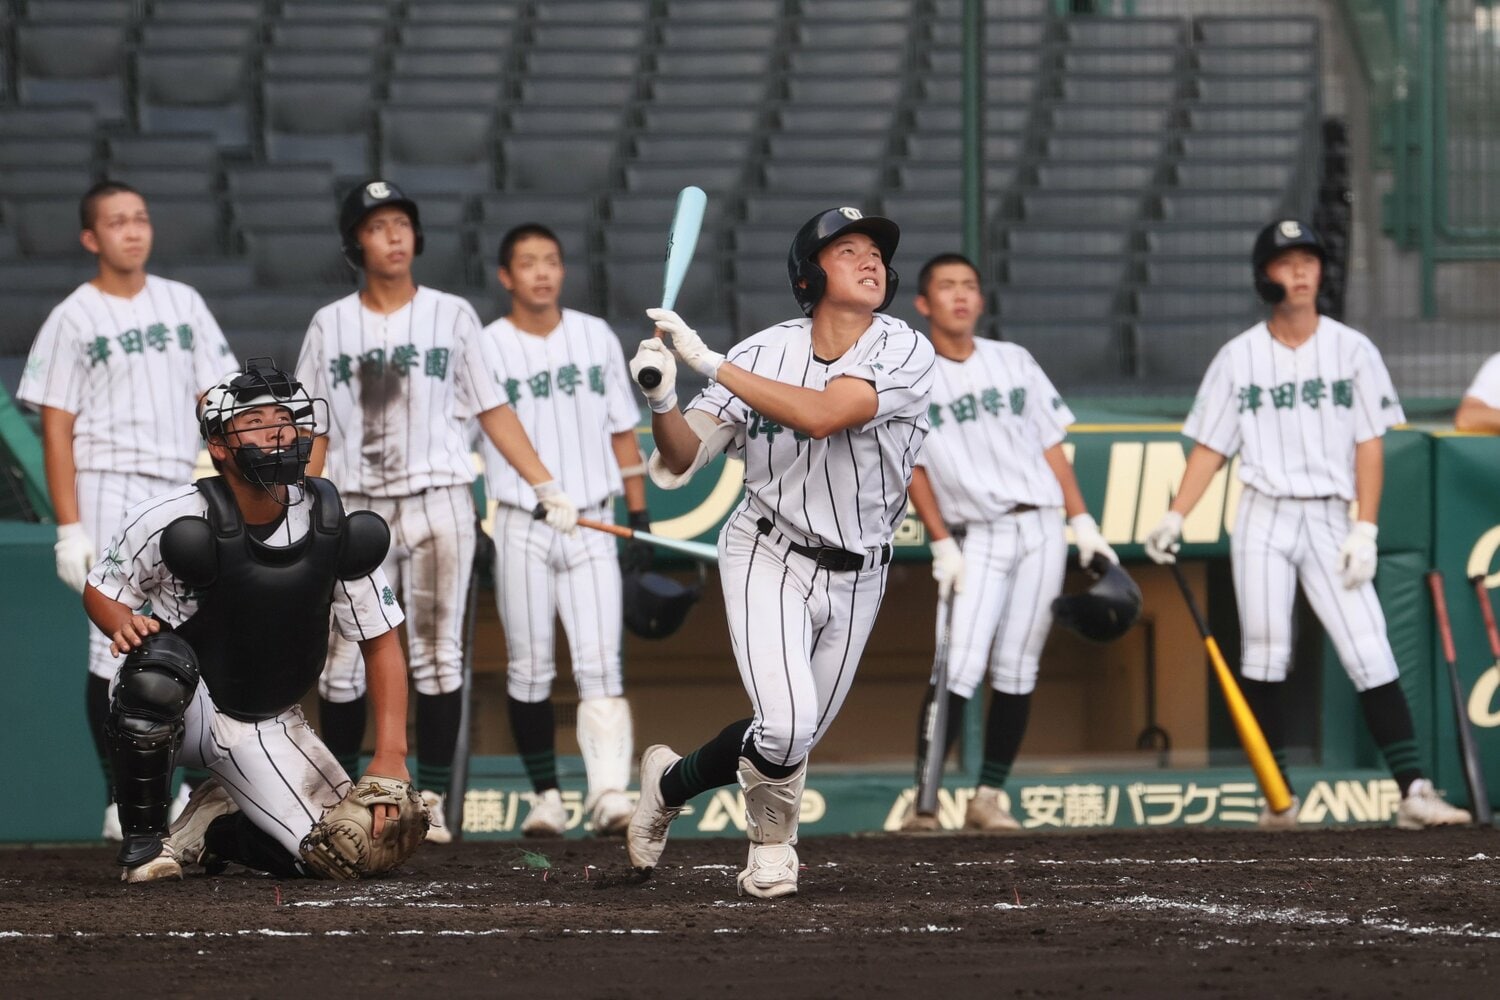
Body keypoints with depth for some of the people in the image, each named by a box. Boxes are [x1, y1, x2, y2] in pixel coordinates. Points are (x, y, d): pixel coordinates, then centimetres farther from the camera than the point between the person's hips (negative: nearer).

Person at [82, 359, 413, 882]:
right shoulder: (169, 520, -19)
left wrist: (391, 756, -12)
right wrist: (124, 625, -28)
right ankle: (142, 838, -17)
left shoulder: (333, 530, -10)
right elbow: (100, 591, -3)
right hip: (180, 706, -3)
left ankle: (212, 824, 17)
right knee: (159, 660, -39)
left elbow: (381, 642, -3)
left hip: (268, 729, 3)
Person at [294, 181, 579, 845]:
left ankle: (431, 802, 2)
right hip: (357, 510, 1)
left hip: (439, 502, -1)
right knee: (343, 660, -1)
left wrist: (547, 486, -2)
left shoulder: (452, 316, 6)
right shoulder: (331, 325, 9)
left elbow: (493, 410, 6)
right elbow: (315, 431, 10)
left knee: (437, 655, -1)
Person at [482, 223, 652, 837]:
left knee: (600, 662, -12)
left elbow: (622, 431, 13)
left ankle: (609, 793, -22)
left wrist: (640, 519, 8)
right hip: (520, 527, -1)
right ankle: (545, 796, 12)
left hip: (591, 527, 1)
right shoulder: (485, 348, 0)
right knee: (529, 670, 2)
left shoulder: (596, 338, 9)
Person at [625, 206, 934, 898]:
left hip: (855, 579, 2)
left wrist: (709, 362, -31)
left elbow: (822, 414, -32)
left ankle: (670, 782, 39)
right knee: (786, 726, -21)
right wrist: (662, 400, -30)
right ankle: (771, 844, 10)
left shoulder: (905, 352, -15)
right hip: (768, 558, -2)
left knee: (793, 740, 11)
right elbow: (680, 461, -8)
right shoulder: (764, 353, -10)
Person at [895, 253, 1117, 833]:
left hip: (1040, 529, 3)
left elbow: (1051, 447, 13)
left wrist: (1082, 522, 7)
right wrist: (942, 544, -9)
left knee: (1017, 671, 0)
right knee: (959, 668, -16)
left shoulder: (1014, 362, 12)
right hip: (975, 538, -3)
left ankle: (989, 797, 6)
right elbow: (914, 469, -1)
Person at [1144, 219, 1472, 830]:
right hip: (1262, 521, 1)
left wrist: (1365, 530, -7)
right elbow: (1210, 447, 7)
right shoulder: (1239, 357, 7)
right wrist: (1174, 517, -5)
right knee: (1264, 654, -4)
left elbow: (1370, 444, 1)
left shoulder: (1352, 351, 4)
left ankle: (1413, 791, -15)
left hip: (1329, 521, -1)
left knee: (1370, 655, -10)